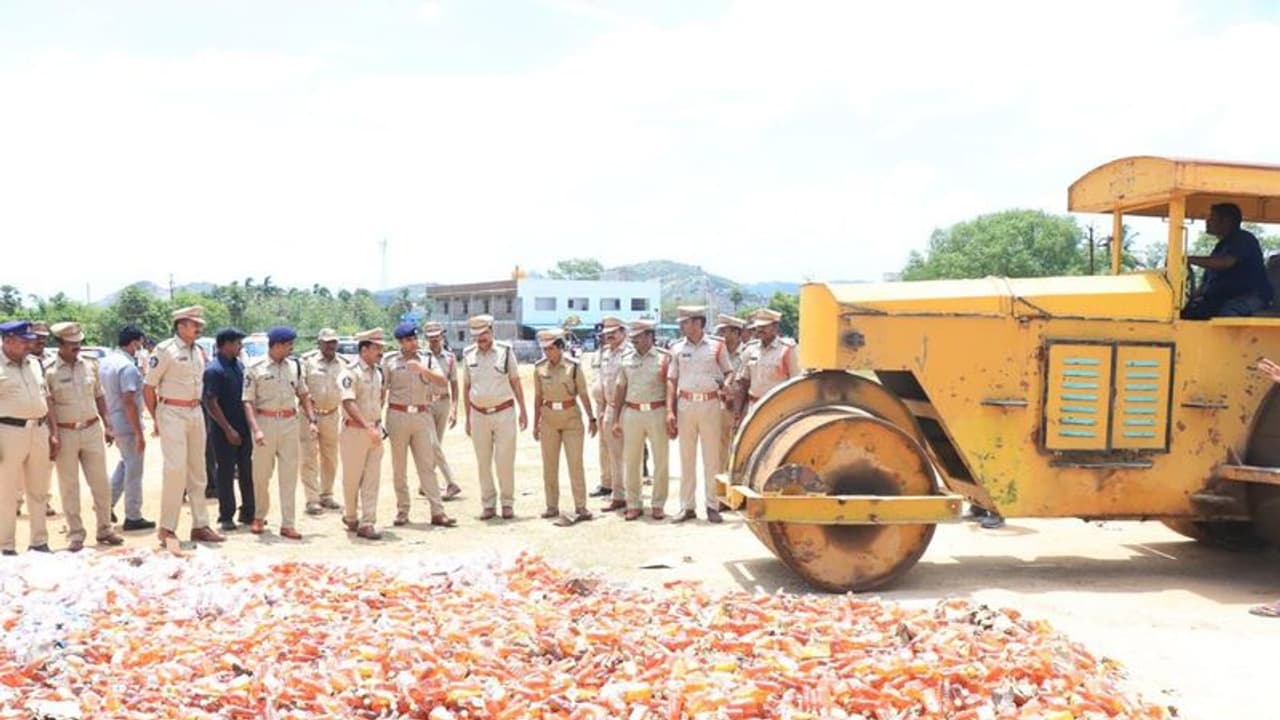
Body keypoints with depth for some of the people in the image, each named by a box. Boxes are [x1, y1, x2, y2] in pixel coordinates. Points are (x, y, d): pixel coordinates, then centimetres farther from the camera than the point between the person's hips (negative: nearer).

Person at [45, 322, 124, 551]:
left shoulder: (90, 365, 7)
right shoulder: (49, 371, -7)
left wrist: (107, 426, 8)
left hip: (92, 430, 4)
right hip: (65, 434, -3)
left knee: (100, 483, 6)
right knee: (69, 487, 5)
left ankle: (104, 529, 18)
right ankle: (75, 534, 14)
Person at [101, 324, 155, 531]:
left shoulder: (105, 362, 7)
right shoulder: (128, 367, -21)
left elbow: (102, 394, 14)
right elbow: (129, 402, -24)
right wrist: (139, 434, -21)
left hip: (113, 421, 9)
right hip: (128, 424, -9)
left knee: (125, 463, 25)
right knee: (133, 471, 2)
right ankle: (133, 518, 10)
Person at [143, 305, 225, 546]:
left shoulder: (199, 352, 11)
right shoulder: (165, 350, -10)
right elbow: (148, 387, -8)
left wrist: (198, 407, 11)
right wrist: (156, 419, -5)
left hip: (196, 413, 7)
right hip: (173, 413, -7)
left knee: (197, 470, 10)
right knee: (176, 468, -12)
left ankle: (200, 525, 16)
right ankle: (167, 528, -4)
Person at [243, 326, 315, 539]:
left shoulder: (294, 365, 8)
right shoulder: (255, 368, -6)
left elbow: (303, 395, 16)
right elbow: (248, 402, -8)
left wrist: (311, 420, 5)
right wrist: (256, 430, -18)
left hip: (290, 423, 3)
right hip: (265, 422, -3)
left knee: (289, 475, 1)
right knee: (261, 474, 7)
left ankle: (288, 524, 4)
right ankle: (259, 517, 27)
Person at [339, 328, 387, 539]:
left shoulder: (378, 372, 8)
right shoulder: (351, 372, -14)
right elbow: (349, 403, -23)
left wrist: (378, 425, 14)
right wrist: (368, 428, -30)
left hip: (374, 431, 6)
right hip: (354, 431, -6)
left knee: (372, 479, 2)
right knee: (352, 478, 7)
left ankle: (367, 524, 4)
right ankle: (350, 517, 26)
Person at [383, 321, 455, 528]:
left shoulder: (427, 359, 6)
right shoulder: (389, 361, 2)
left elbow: (444, 382, -7)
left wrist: (422, 369, -21)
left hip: (423, 416, 1)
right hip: (398, 416, -1)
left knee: (427, 464, -1)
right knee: (399, 466, 5)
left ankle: (437, 512, -4)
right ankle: (402, 510, 14)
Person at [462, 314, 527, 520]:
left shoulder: (505, 351, -1)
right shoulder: (468, 354, 5)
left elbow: (515, 382, 4)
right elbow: (466, 387, 10)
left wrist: (523, 411, 3)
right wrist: (467, 418, 9)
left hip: (504, 412, -2)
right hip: (479, 415, 2)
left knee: (505, 460, -3)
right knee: (483, 462, 5)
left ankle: (507, 503, 8)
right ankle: (488, 504, 13)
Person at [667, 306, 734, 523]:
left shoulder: (717, 346, 3)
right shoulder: (677, 348, 7)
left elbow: (729, 371, 11)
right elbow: (671, 381, 7)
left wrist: (725, 386, -11)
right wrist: (670, 411, -1)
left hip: (710, 405, -2)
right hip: (685, 405, 2)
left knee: (711, 457, 2)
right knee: (686, 457, 5)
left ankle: (713, 506, 9)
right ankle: (687, 507, 11)